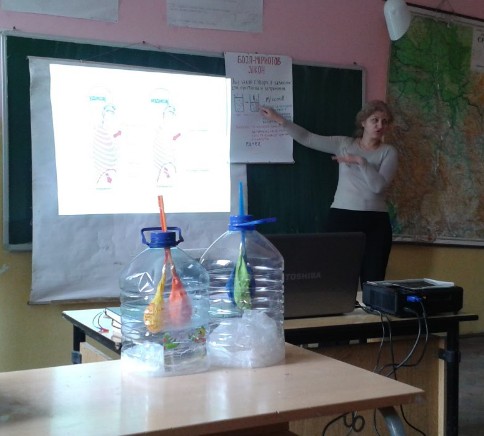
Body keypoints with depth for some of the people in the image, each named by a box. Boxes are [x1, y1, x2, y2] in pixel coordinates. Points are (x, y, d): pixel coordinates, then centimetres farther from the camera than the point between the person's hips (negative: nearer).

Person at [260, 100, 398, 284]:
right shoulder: (344, 144, 8)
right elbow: (307, 138, 7)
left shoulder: (388, 152, 5)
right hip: (341, 217, 0)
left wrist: (360, 161, -15)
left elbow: (379, 186, -9)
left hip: (375, 222, 0)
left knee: (373, 281, -3)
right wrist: (279, 119, 2)